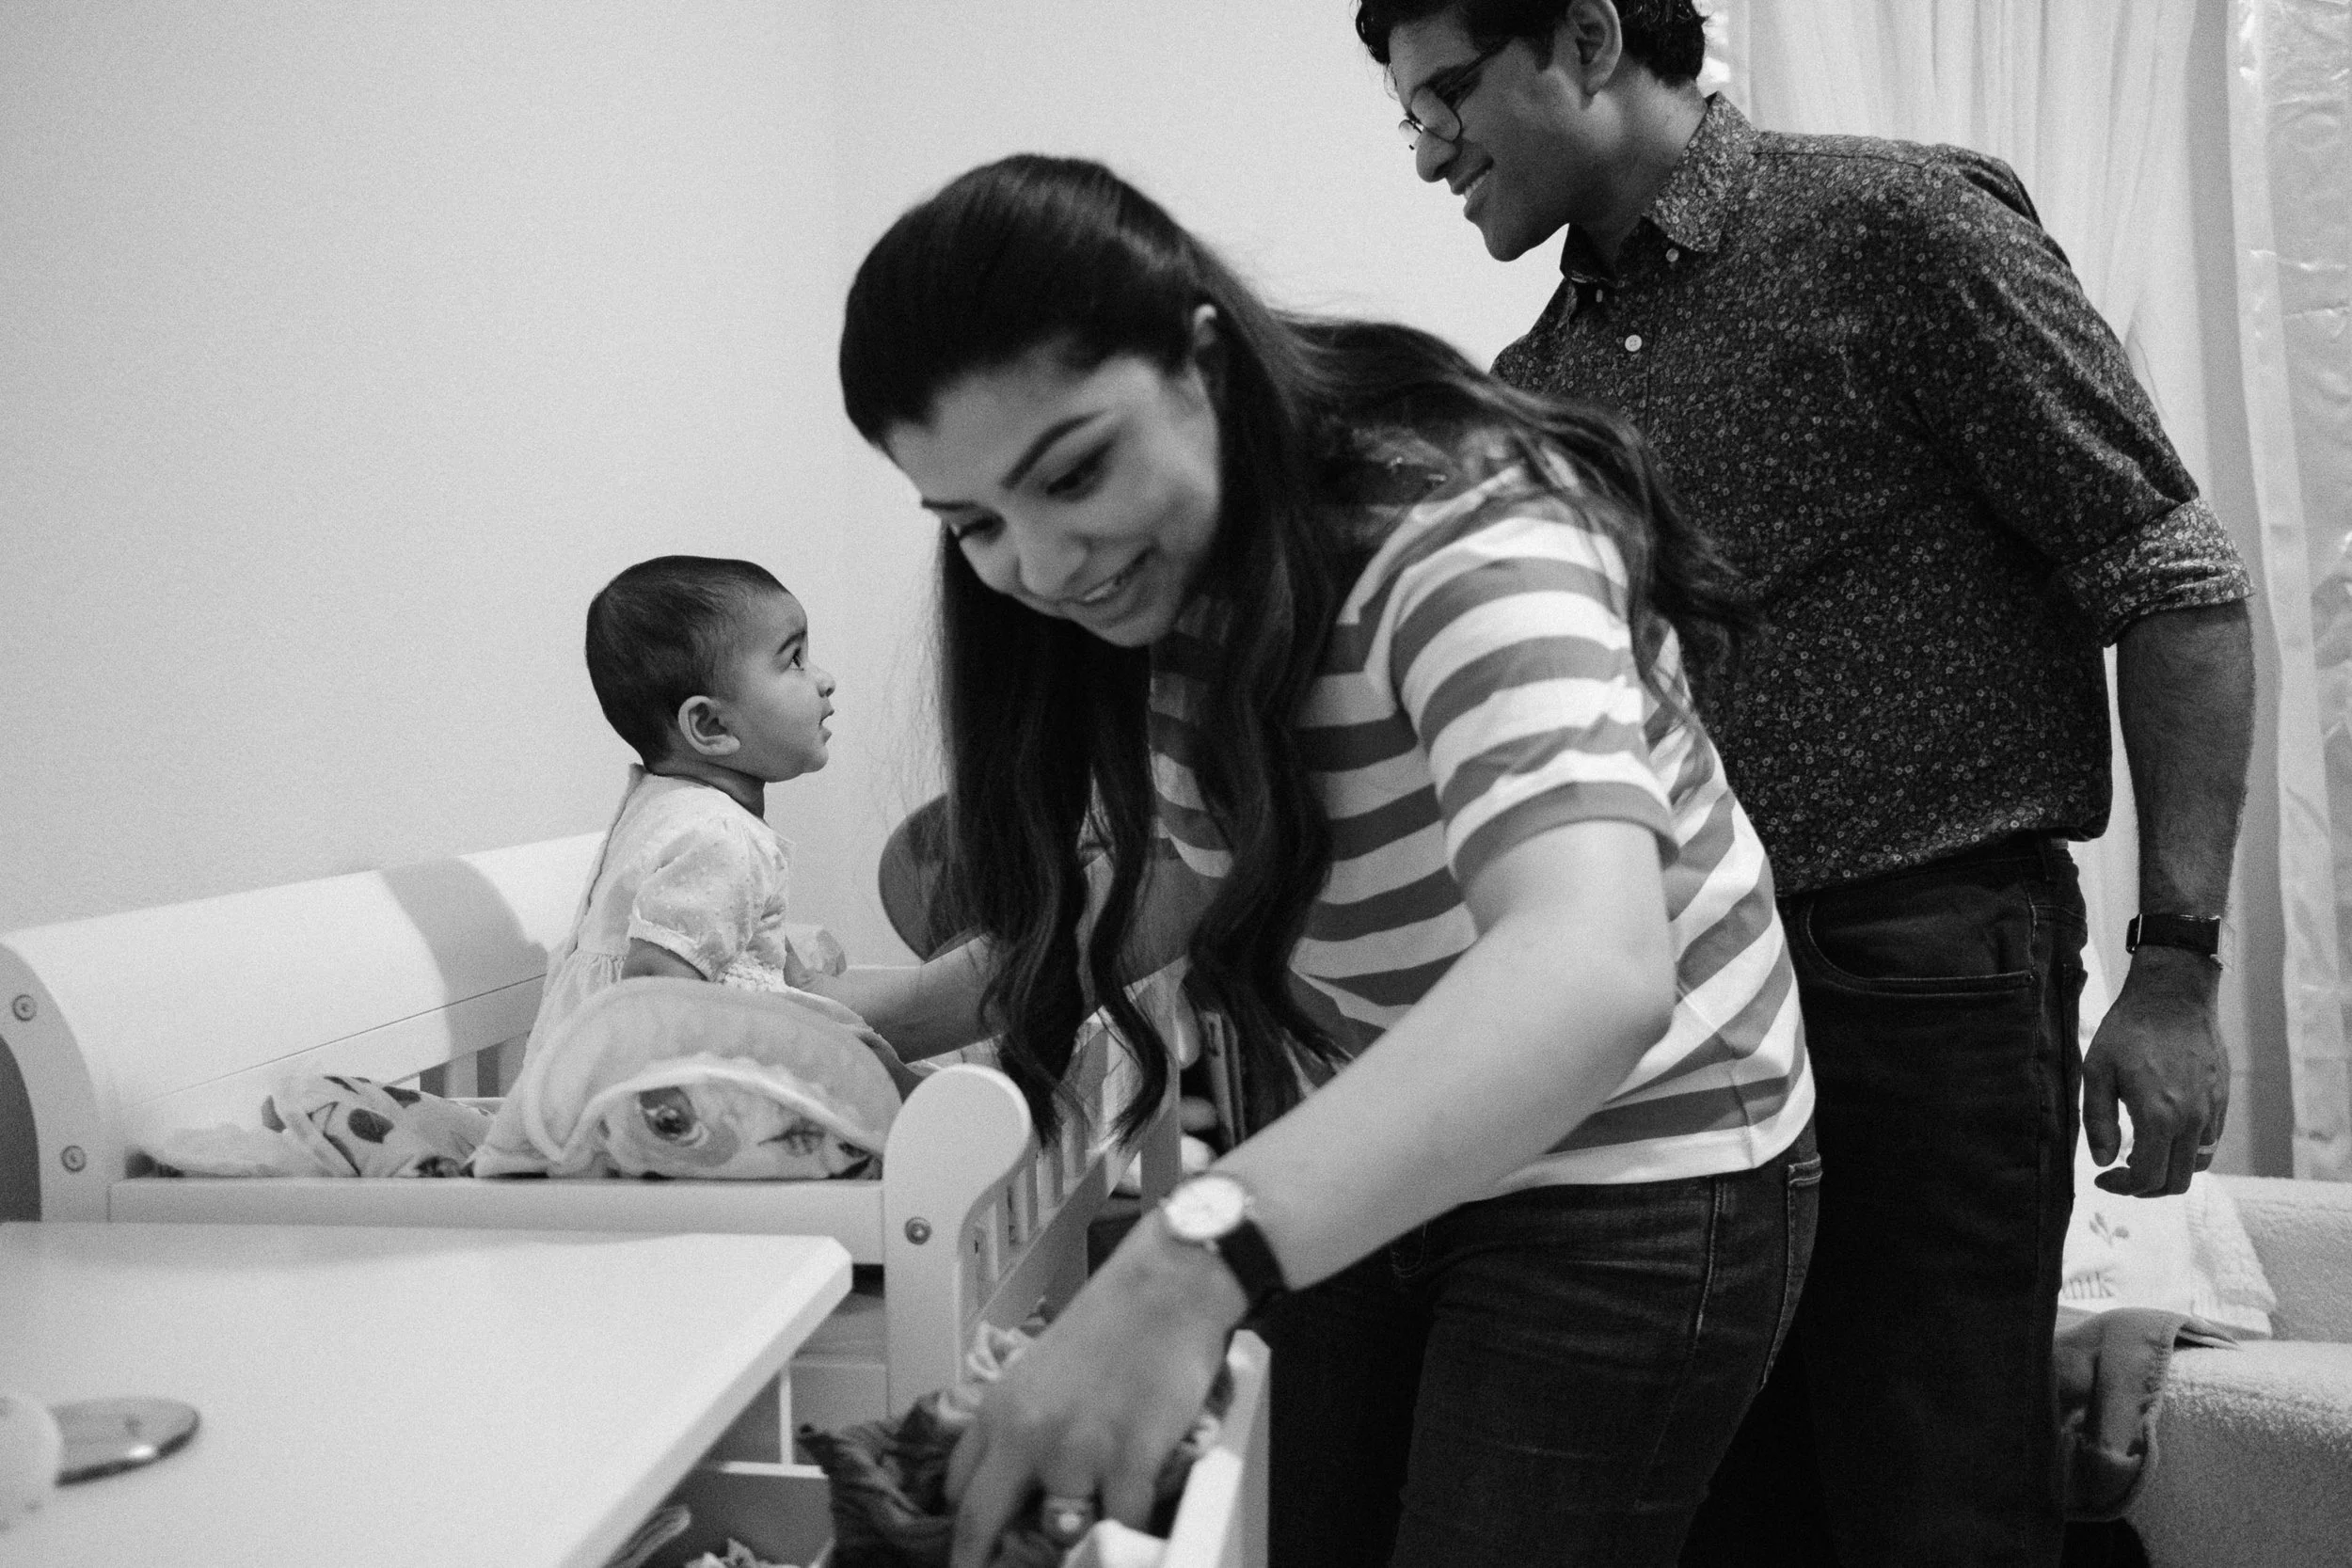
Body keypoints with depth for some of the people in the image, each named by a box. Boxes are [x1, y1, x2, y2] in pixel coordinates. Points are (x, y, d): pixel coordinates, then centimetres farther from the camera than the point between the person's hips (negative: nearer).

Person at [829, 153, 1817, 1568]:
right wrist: (898, 1012, 1)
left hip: (1630, 1190, -7)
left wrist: (1187, 1267, -58)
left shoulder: (1465, 539, -29)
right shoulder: (1170, 588, -4)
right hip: (1367, 1181, 7)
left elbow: (1592, 971, -46)